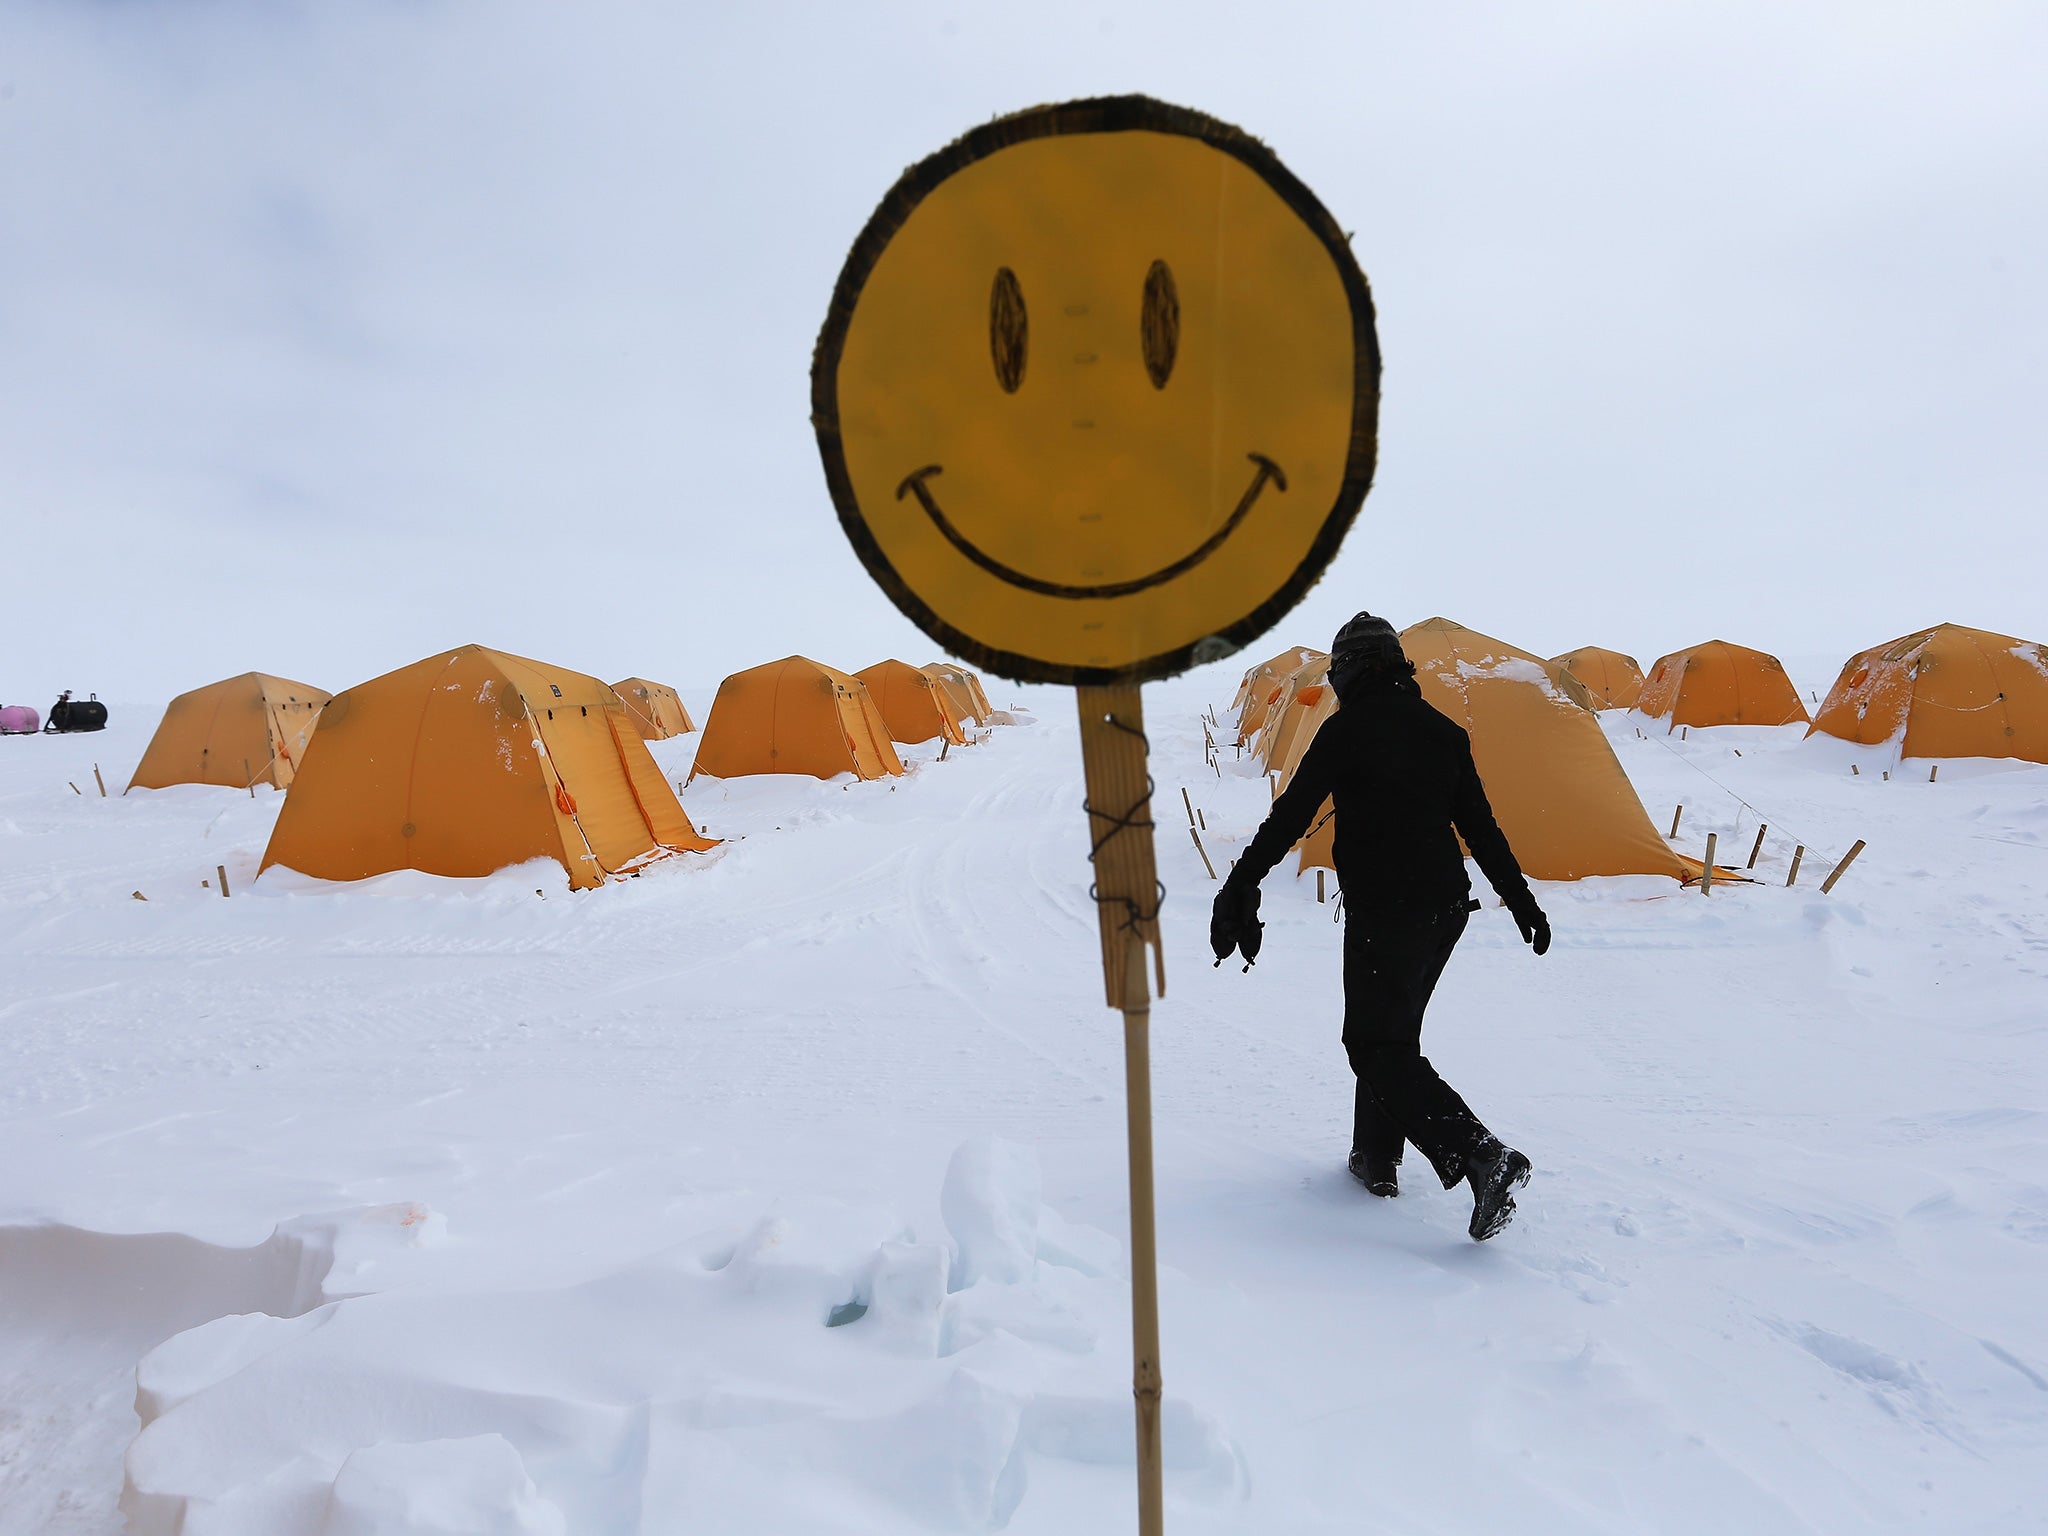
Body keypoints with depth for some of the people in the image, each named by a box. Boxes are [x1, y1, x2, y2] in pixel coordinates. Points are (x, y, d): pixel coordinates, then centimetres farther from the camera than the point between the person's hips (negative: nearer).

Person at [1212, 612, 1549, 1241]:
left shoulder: (1348, 728, -9)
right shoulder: (1443, 731, 10)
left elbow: (1289, 817, -13)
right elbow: (1482, 828, 13)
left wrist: (1238, 892, -10)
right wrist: (1523, 903, 21)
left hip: (1382, 909, -7)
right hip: (1445, 906, 8)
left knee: (1378, 1046, -1)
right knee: (1392, 1031, 20)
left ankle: (1482, 1156, -14)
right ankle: (1376, 1160, 28)